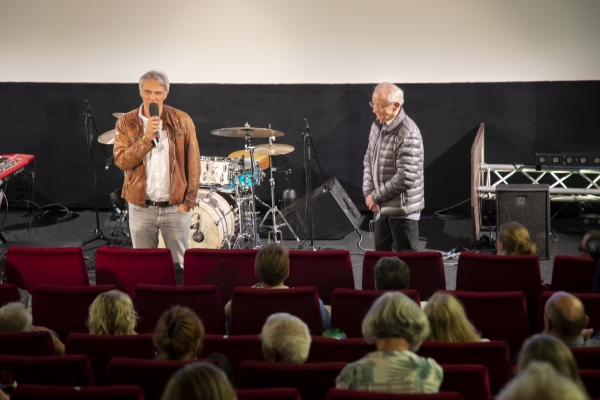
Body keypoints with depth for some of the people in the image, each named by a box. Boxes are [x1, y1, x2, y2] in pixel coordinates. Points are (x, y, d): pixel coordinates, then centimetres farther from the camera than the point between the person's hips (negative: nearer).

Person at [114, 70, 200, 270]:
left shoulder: (182, 121, -2)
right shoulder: (126, 123, -1)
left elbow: (193, 163, 0)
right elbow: (121, 161, -10)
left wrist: (189, 200, -5)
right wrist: (146, 138, -21)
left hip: (175, 206, -1)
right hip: (141, 207, 1)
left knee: (179, 265, 7)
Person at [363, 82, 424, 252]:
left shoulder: (408, 134, -23)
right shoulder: (377, 126, 5)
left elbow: (405, 178, -26)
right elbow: (369, 160, 13)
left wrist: (376, 197, -16)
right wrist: (368, 193, -1)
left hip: (403, 210, -8)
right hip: (382, 207, 8)